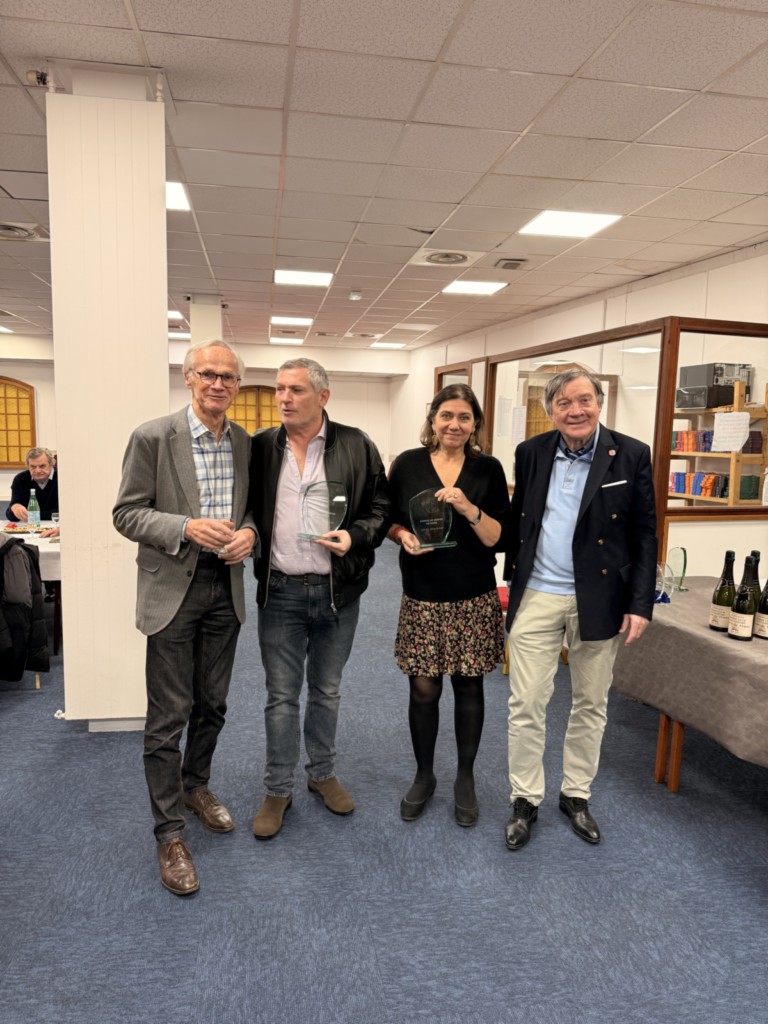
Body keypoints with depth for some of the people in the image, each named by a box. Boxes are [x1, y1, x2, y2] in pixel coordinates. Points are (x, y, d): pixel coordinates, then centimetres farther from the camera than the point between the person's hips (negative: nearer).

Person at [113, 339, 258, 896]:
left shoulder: (245, 444, 5)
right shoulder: (153, 437, -9)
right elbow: (127, 513, -7)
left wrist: (249, 532, -9)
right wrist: (186, 527, -22)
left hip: (226, 587, 5)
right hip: (173, 589, -4)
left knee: (212, 705, 17)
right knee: (168, 716, 3)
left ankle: (196, 785, 42)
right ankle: (170, 832, 18)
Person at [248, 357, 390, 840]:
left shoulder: (357, 446, -3)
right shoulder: (261, 447, 2)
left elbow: (381, 507, 0)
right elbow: (246, 509, 10)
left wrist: (355, 536, -16)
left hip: (337, 591, 0)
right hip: (281, 591, 1)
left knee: (327, 691, 17)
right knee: (282, 696, 10)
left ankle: (323, 773, 38)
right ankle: (278, 790, 27)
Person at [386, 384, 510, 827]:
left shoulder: (488, 469, -1)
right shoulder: (408, 464, 0)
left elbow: (499, 538, -4)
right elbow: (388, 521, 8)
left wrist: (469, 509, -21)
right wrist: (403, 536, -13)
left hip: (475, 600, 0)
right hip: (423, 597, 0)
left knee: (469, 687, 10)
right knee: (424, 689, 6)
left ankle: (466, 779, 29)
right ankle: (424, 776, 29)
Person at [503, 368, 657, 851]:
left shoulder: (632, 455, -5)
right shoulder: (531, 452, 2)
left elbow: (645, 535, -3)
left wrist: (640, 603, -7)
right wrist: (509, 580, 8)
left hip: (599, 600, -1)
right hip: (537, 597, 1)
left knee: (591, 705, 13)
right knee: (526, 704, 5)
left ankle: (577, 794, 34)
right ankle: (526, 800, 23)